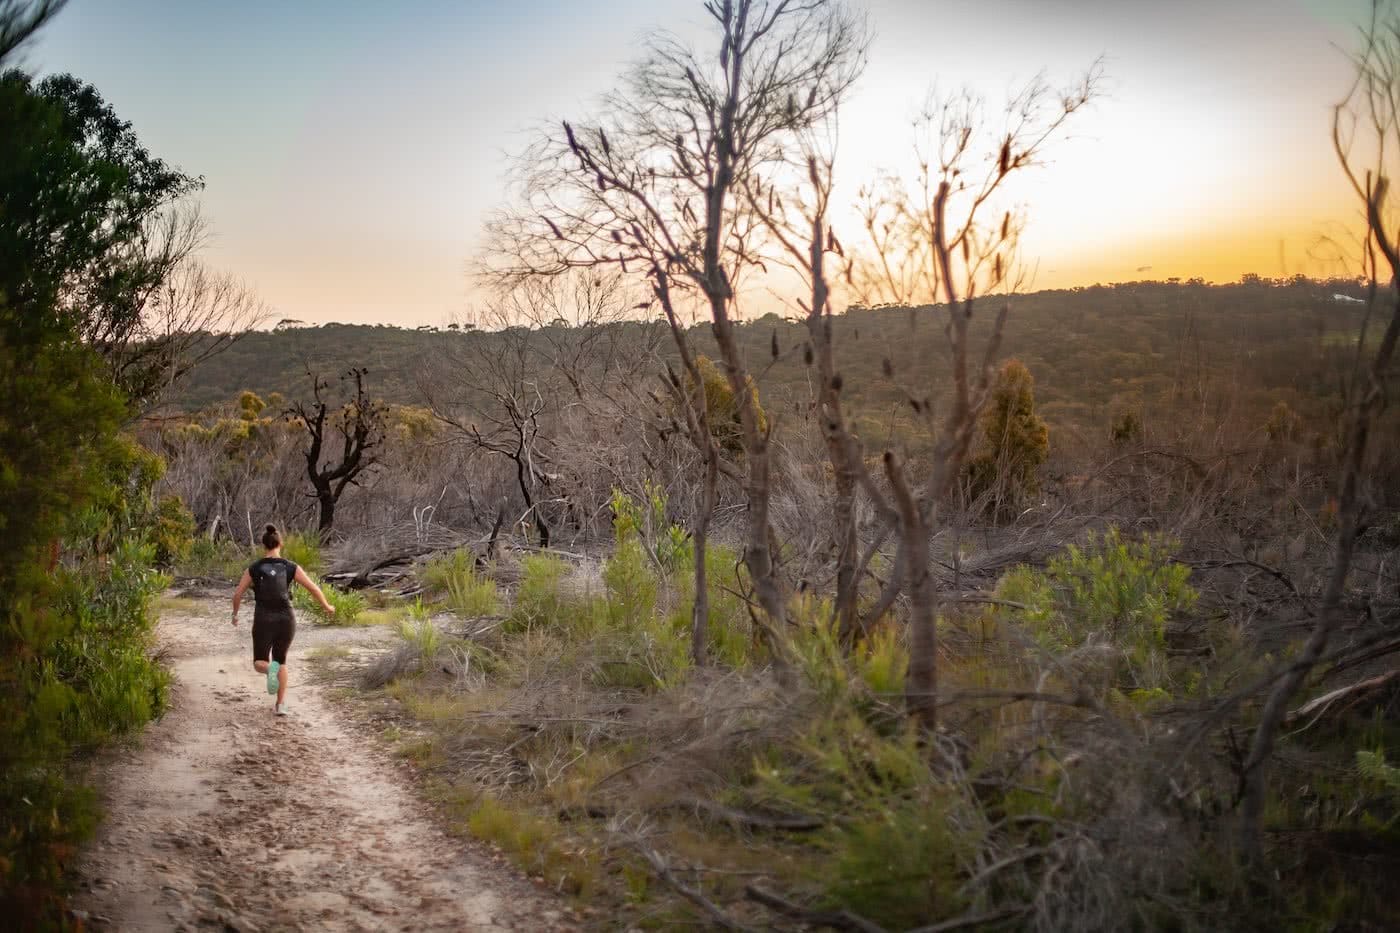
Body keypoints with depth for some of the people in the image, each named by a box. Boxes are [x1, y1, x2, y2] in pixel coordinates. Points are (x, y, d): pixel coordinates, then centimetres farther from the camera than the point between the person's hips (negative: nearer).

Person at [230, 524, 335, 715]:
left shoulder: (253, 568, -2)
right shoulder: (291, 567, -3)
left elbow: (237, 594, 1)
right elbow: (314, 588, -3)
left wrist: (235, 614, 21)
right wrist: (326, 607, 15)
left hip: (263, 623, -1)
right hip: (286, 621, 1)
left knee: (259, 664, 16)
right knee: (280, 660, 24)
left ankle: (271, 669, -23)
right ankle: (281, 705, 15)